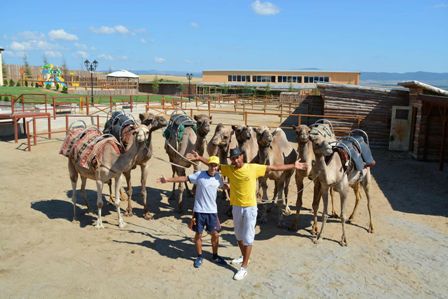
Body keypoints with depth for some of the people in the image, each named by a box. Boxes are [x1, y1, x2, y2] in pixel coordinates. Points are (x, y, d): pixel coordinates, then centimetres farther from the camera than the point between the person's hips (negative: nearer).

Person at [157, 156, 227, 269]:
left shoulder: (218, 177, 1)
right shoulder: (199, 175, -11)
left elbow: (224, 186, 23)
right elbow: (184, 178, -8)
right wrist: (168, 180, -10)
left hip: (212, 211, 3)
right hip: (199, 211, -3)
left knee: (215, 234, 9)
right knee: (198, 234, 9)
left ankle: (215, 256, 30)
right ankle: (199, 257, 29)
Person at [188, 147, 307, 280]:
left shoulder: (254, 168, -11)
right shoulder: (229, 169, -3)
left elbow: (274, 168, -6)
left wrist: (294, 166, -4)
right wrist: (199, 158, -7)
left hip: (250, 207, -4)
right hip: (236, 207, 4)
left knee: (248, 237, 0)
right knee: (238, 235, 19)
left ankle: (244, 267, 8)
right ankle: (243, 257, 42)